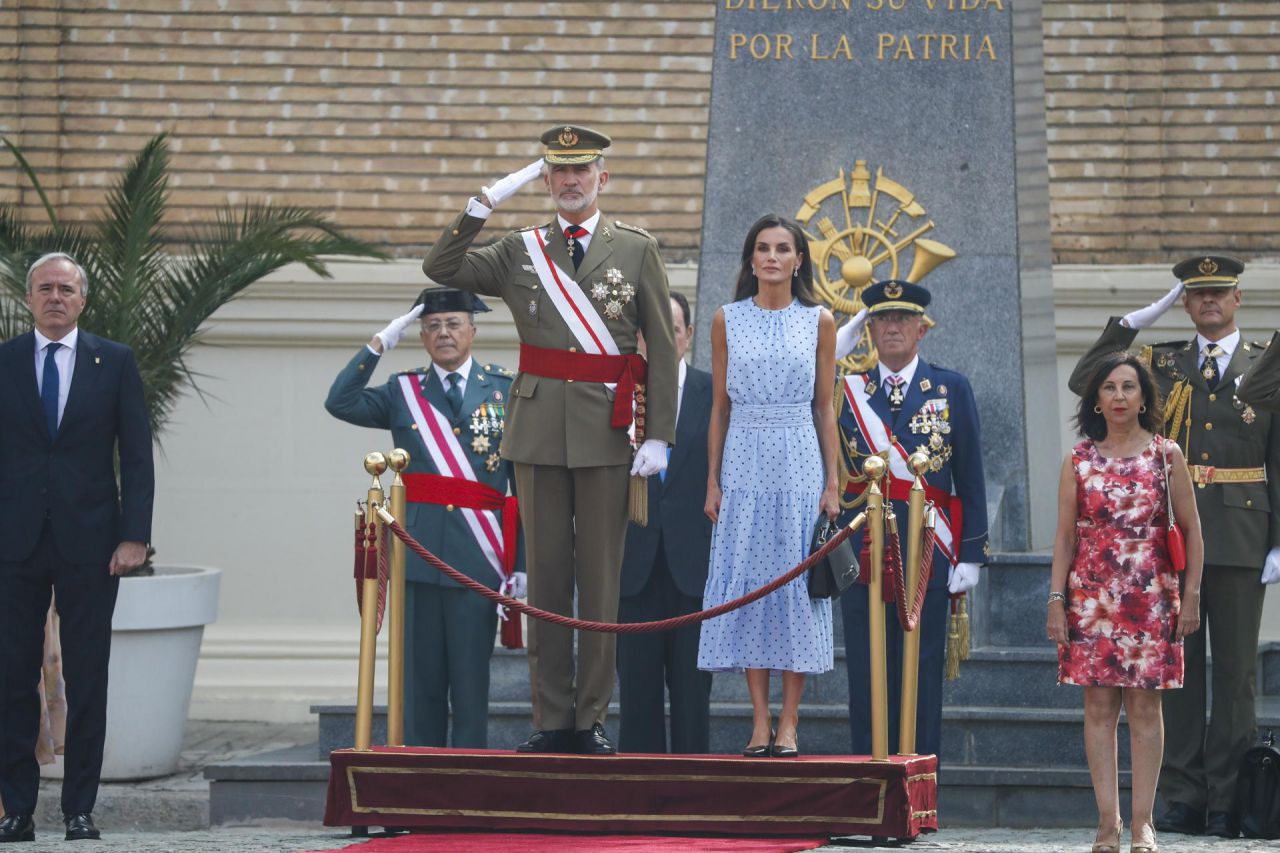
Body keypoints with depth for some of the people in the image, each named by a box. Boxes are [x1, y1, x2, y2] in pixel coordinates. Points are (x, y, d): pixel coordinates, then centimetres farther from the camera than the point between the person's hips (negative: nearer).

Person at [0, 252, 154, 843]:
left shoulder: (115, 362, 5)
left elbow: (136, 455, 3)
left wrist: (134, 536, -6)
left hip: (89, 543, -1)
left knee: (87, 682, 2)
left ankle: (80, 809, 8)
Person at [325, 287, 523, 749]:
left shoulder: (505, 391, 6)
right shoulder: (404, 391, 12)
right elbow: (340, 403, -5)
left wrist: (521, 563, -4)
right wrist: (379, 344, -7)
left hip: (477, 558, -2)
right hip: (417, 555, 2)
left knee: (470, 680, 0)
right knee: (418, 678, 5)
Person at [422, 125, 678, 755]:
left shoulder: (636, 249, 6)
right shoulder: (520, 252, 11)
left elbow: (663, 350, 3)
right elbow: (439, 268, 0)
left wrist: (658, 437, -5)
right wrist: (487, 203, -7)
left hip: (607, 434, -2)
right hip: (538, 431, 2)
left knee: (601, 579, 0)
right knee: (546, 577, 3)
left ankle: (592, 720, 6)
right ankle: (552, 720, 7)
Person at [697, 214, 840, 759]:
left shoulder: (818, 322, 5)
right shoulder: (727, 321, 6)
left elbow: (825, 407, 5)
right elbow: (719, 406, 7)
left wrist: (831, 483, 1)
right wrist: (712, 481, 2)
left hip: (800, 465, 0)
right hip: (744, 463, 1)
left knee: (797, 582, -3)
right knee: (746, 579, -2)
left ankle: (789, 722, 1)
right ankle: (760, 720, 2)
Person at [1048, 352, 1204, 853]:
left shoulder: (1166, 455, 3)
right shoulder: (1078, 460, 5)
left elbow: (1191, 530, 4)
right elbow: (1066, 534, 6)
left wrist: (1191, 596, -2)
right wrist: (1056, 599, -1)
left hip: (1151, 597, -1)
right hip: (1092, 597, 1)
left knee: (1144, 706, -1)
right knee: (1099, 706, -1)